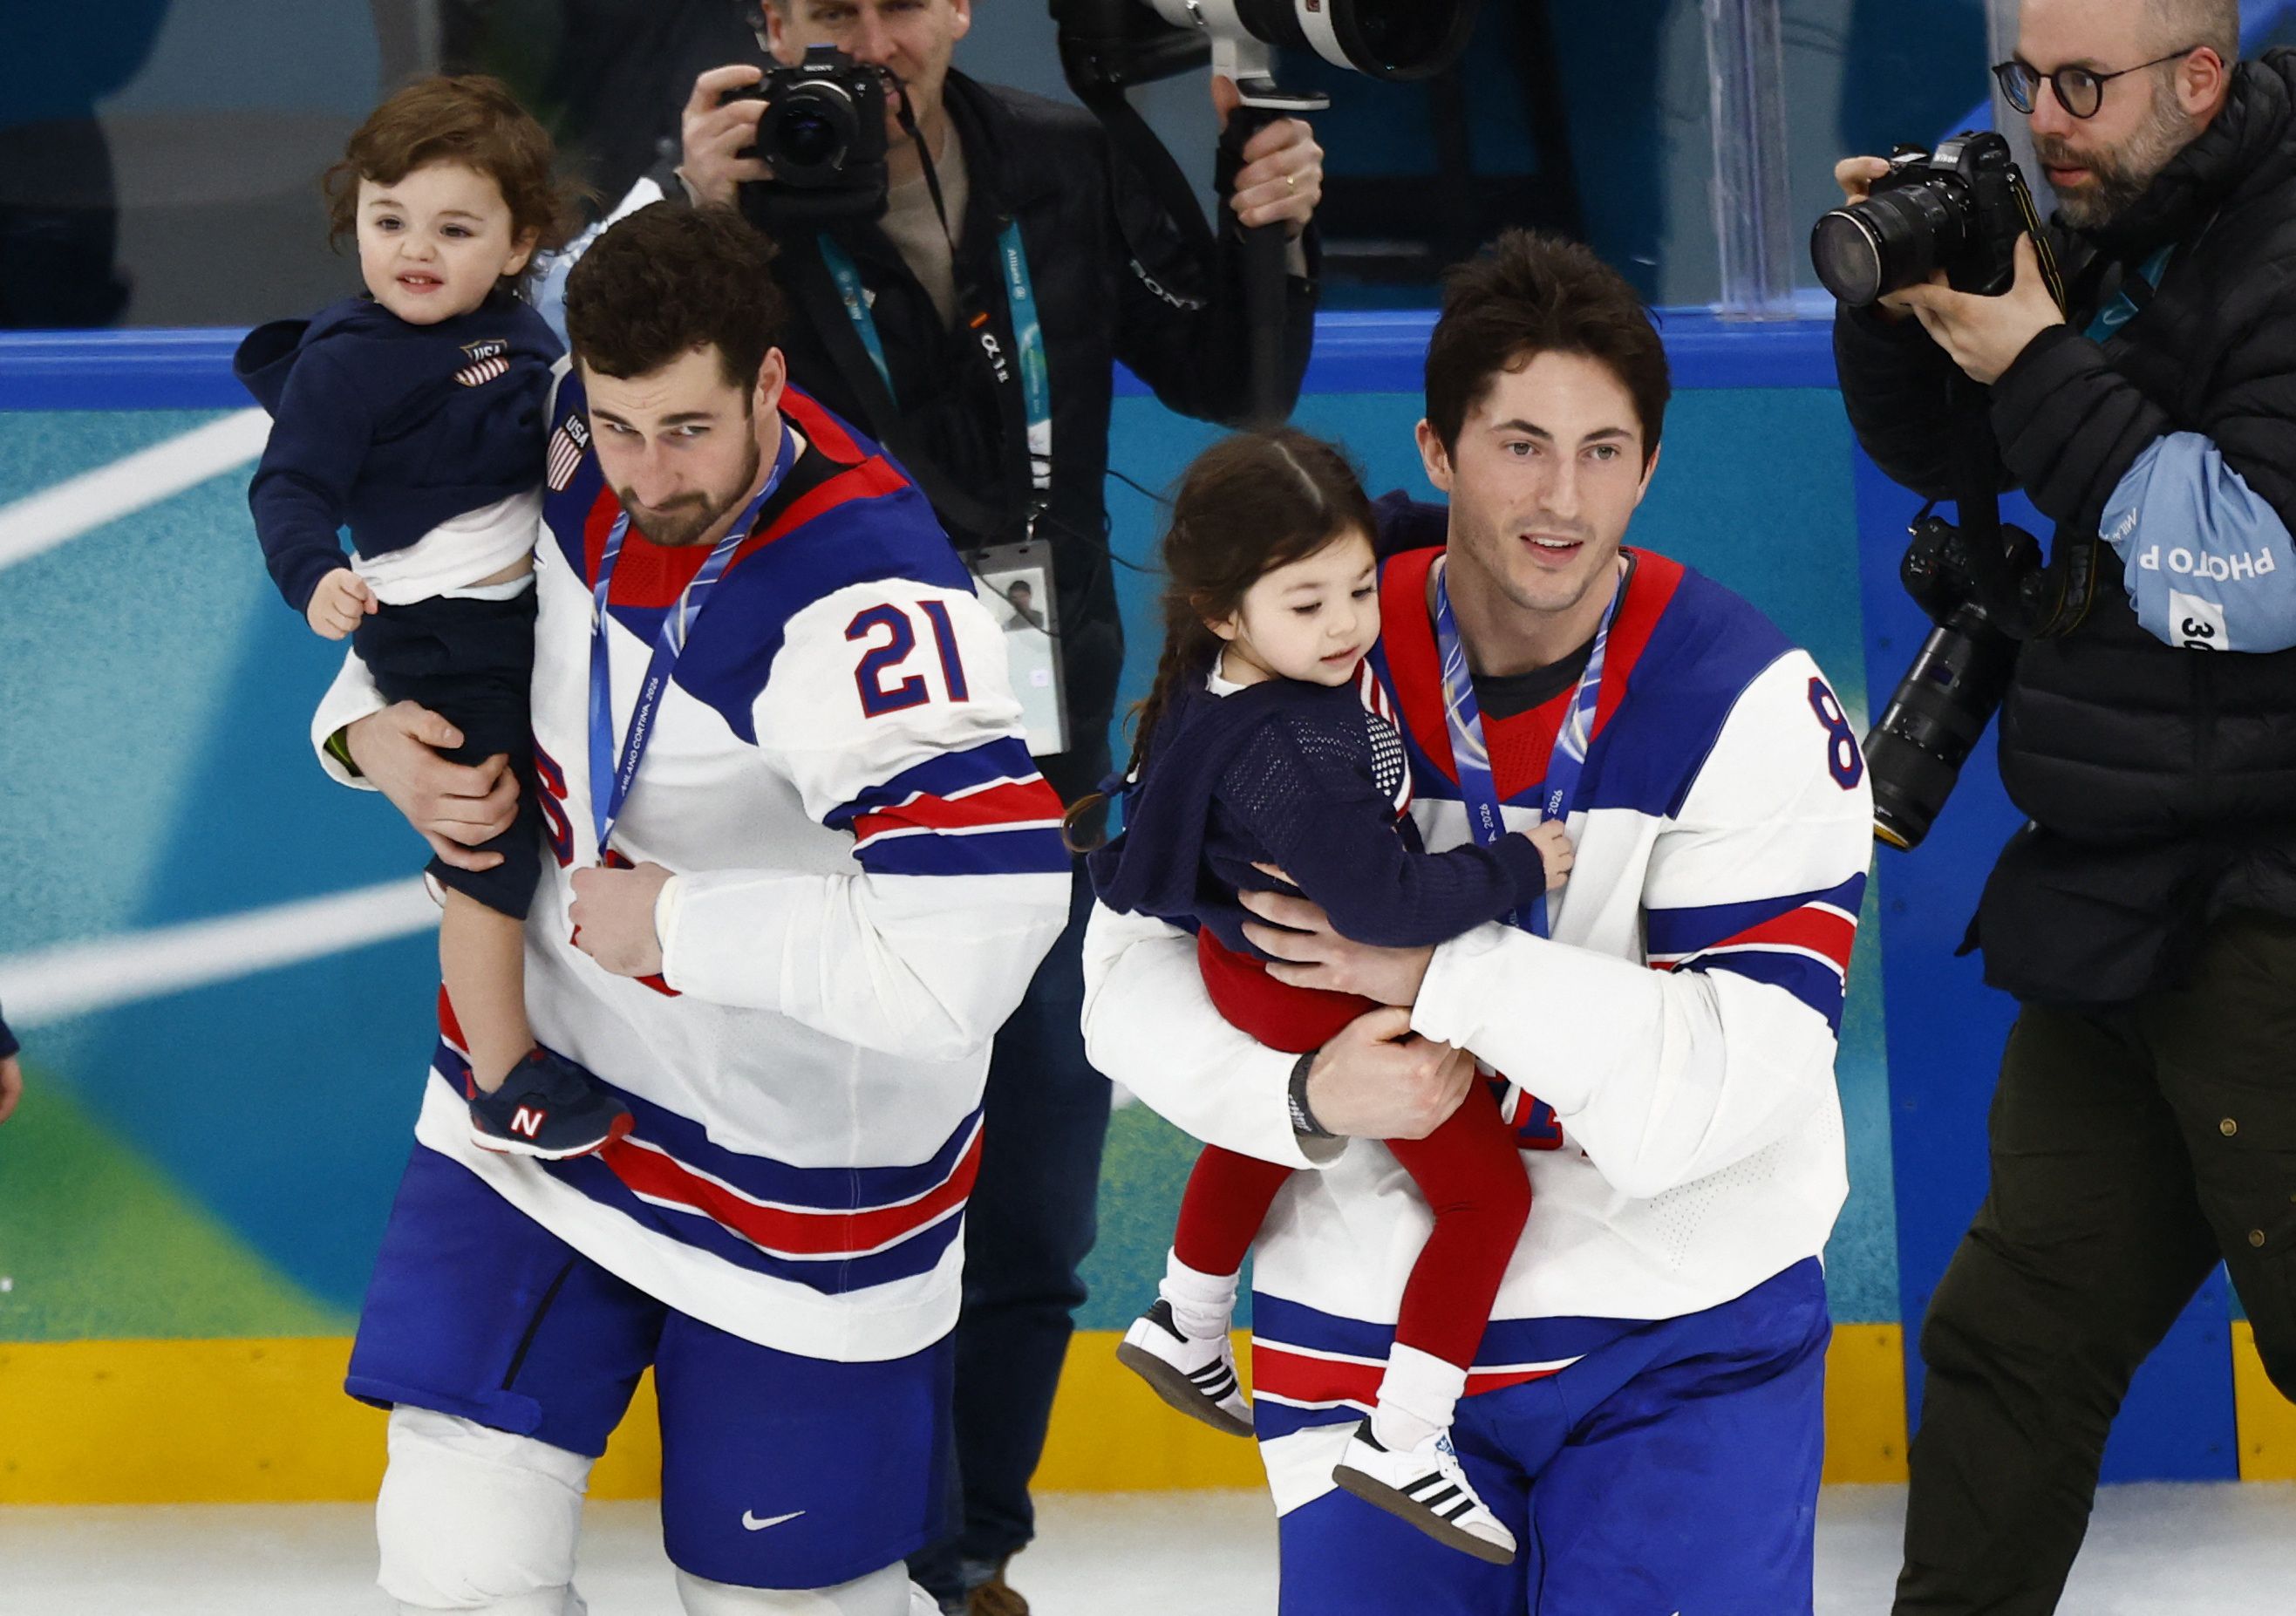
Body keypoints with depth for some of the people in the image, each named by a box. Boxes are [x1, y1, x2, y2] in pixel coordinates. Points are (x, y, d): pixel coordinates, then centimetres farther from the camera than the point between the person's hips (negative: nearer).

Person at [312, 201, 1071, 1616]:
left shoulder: (867, 602, -32)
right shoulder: (574, 454, -9)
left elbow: (989, 911, -43)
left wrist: (682, 925, -30)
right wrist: (374, 728, -7)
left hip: (798, 1169, -6)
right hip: (549, 1076, 6)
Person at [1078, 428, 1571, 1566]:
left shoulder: (1227, 677, -14)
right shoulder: (1293, 759, -40)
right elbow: (1384, 902, -39)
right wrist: (1521, 868, -27)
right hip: (1330, 998, -9)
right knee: (1488, 1191, 1)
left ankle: (1187, 1327, 58)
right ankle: (1402, 1441, 3)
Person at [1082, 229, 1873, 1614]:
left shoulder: (1753, 705, -13)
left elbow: (1743, 1068, -21)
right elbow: (1142, 965, -5)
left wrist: (1439, 973, -26)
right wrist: (1308, 1093, -24)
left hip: (1683, 1344, -2)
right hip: (1369, 1329, 2)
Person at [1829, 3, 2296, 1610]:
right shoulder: (2108, 235, 10)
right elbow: (1939, 452, 21)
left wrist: (2040, 365, -19)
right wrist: (1898, 297, 1)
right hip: (2116, 909, 9)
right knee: (2012, 1334, 14)